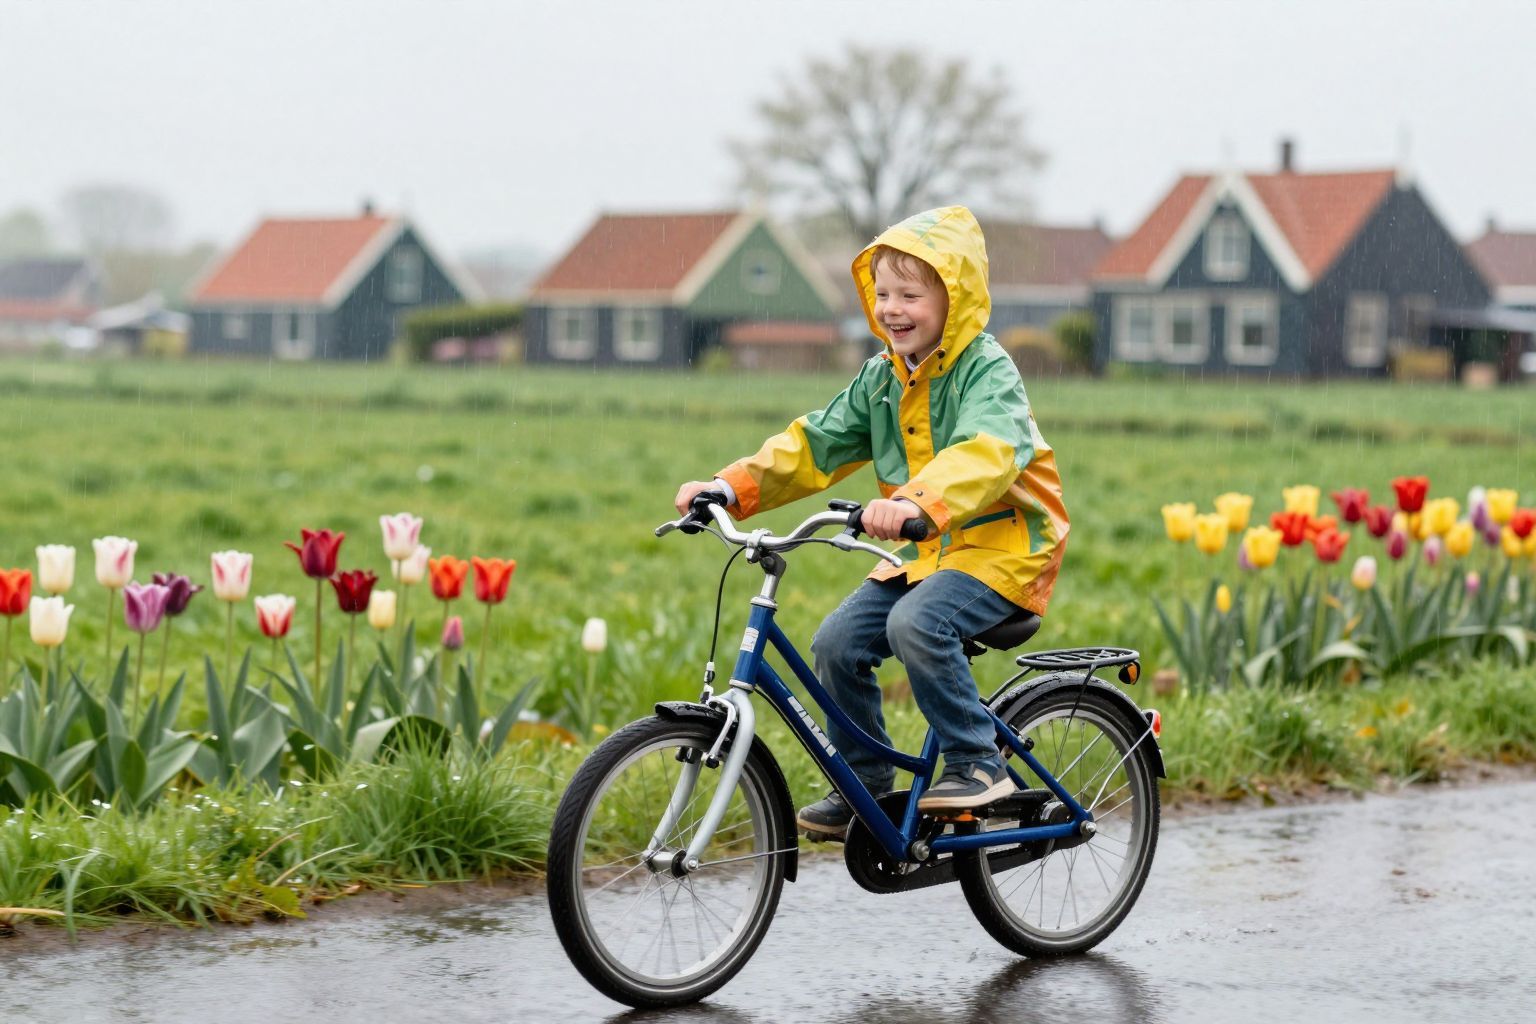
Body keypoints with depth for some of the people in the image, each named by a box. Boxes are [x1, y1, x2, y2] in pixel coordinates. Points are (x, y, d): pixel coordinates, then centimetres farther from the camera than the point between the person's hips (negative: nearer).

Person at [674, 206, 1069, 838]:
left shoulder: (988, 370, -14)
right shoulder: (881, 378, 9)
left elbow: (987, 452, -34)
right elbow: (816, 444, 8)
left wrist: (917, 502, -53)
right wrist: (730, 487, -7)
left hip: (1002, 545, -8)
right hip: (926, 552, 8)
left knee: (916, 623, -32)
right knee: (838, 641, -8)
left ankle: (977, 764, -17)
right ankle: (864, 787, 8)